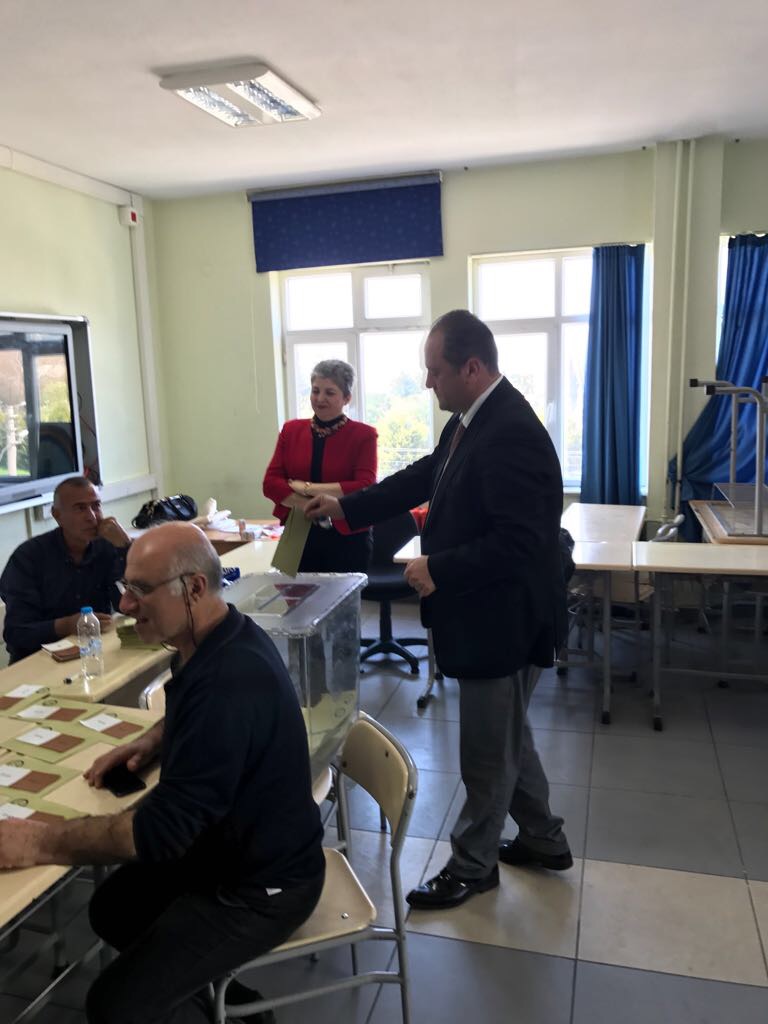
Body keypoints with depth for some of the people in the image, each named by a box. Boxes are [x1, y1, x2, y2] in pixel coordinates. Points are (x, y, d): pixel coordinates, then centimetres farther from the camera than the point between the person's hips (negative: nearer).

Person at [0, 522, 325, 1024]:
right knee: (113, 908, 20)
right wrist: (152, 742, 0)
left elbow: (164, 828, -31)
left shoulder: (229, 680, -35)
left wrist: (40, 842, -22)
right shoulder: (223, 638, -4)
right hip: (232, 845, 9)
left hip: (263, 886, -9)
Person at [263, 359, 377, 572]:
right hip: (299, 536, 3)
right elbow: (270, 482, -1)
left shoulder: (363, 435, -3)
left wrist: (307, 488, -13)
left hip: (347, 538, -3)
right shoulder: (291, 430, 7)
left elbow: (365, 488, -14)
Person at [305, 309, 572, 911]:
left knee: (486, 753, 11)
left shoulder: (511, 432, -27)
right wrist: (346, 507, 13)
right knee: (507, 738, 25)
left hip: (503, 623, -10)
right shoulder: (471, 420, 4)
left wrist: (437, 570, -22)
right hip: (489, 617, 10)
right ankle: (543, 839, 45)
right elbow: (425, 477, 15)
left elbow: (518, 542, -31)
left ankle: (473, 865, 33)